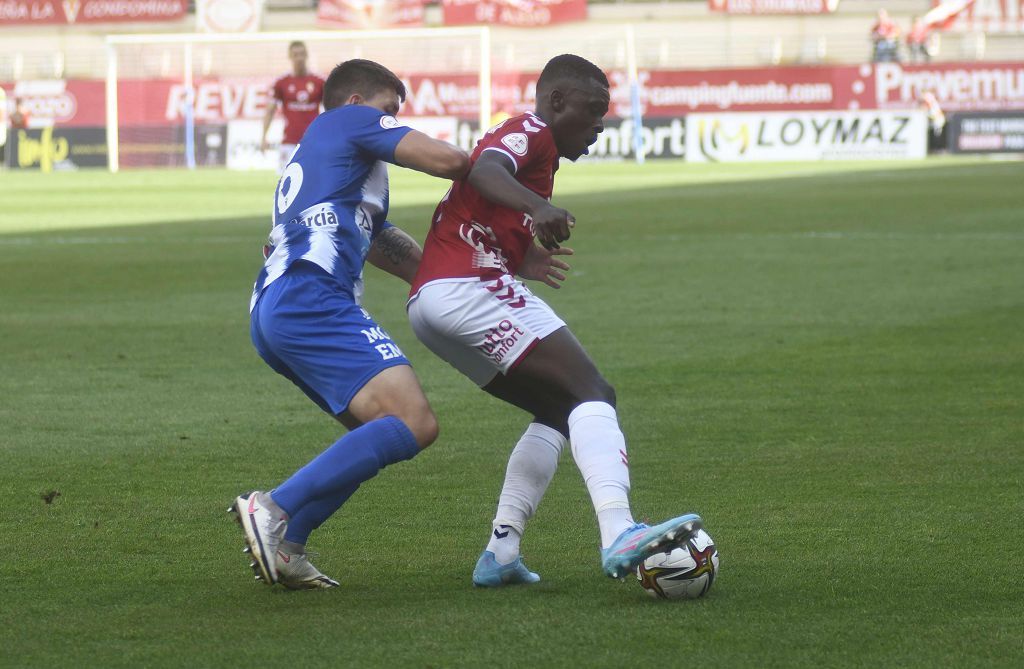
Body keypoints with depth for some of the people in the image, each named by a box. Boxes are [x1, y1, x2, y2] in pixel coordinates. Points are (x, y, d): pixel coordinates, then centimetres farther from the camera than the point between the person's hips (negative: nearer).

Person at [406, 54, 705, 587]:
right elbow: (485, 169, -23)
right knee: (592, 395, -16)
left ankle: (500, 552, 8)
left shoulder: (517, 135, 31)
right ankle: (618, 534, -36)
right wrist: (538, 207, -40)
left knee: (558, 410, 19)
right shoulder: (532, 132, 0)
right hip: (470, 287, -10)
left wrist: (523, 261, 43)